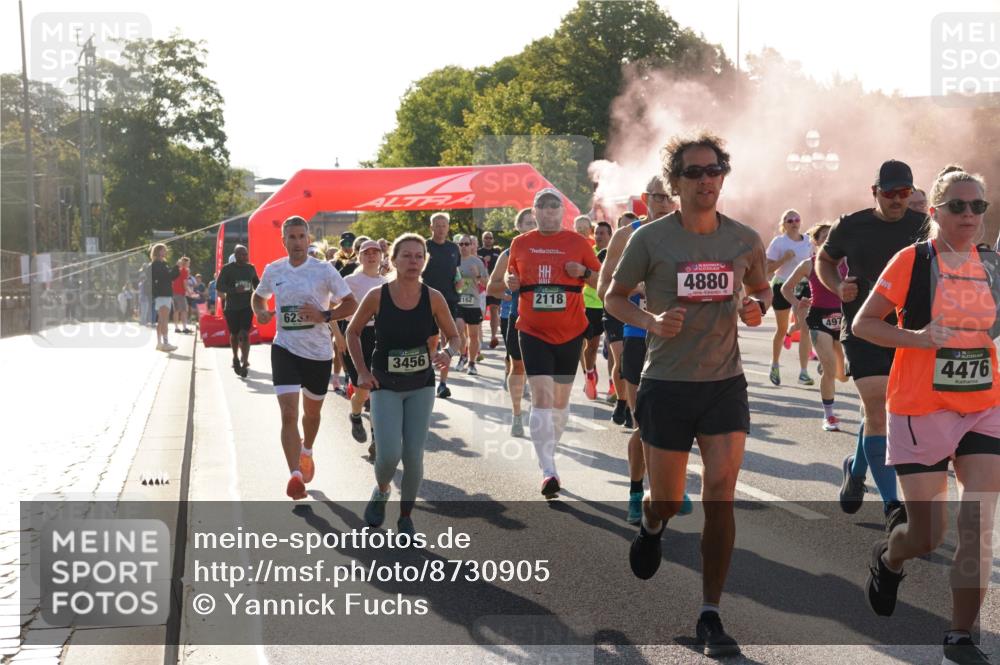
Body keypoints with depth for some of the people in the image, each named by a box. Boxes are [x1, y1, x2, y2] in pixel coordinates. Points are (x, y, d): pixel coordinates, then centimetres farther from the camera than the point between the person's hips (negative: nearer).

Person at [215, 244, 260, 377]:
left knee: (245, 334, -12)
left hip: (247, 305, 1)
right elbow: (218, 286, -8)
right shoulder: (227, 269, -5)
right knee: (234, 334, 11)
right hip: (231, 306, -1)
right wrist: (234, 289, -24)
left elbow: (257, 283, 19)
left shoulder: (251, 268, 5)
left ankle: (244, 363, -14)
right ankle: (236, 358, 36)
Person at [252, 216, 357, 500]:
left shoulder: (324, 270, -7)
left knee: (312, 412, 18)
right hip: (285, 348, 0)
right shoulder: (272, 270, 2)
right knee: (289, 414, -15)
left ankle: (306, 452, 48)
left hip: (319, 351, 0)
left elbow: (351, 304, -6)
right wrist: (260, 312, -2)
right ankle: (295, 475, -18)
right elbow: (259, 296, 20)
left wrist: (325, 315, -21)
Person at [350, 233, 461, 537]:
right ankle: (381, 492, 22)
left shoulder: (433, 298, -8)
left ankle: (406, 517, 19)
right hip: (385, 386, -1)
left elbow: (454, 336, 4)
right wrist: (362, 371, -4)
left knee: (414, 456, -3)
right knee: (389, 454, -14)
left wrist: (447, 353, -19)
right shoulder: (377, 296, -11)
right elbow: (352, 331, 4)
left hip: (421, 386, 1)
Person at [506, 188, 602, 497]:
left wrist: (584, 272, -13)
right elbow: (510, 275, 19)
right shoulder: (520, 244, 4)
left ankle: (550, 446, 37)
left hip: (570, 332, 1)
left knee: (561, 398, 13)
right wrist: (510, 281, -4)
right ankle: (548, 471, -16)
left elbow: (601, 280, 8)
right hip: (533, 332, -1)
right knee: (541, 396, -13)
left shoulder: (577, 242, 1)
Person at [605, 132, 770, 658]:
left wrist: (756, 306, -4)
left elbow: (761, 288, 20)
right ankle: (650, 526, 49)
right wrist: (651, 322, -13)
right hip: (667, 384, -1)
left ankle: (710, 617, 3)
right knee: (668, 501, 9)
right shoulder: (650, 238, -5)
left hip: (725, 383, 1)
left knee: (720, 495, -8)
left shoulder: (745, 239, 2)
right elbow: (614, 296, 6)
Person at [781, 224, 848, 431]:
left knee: (844, 375, 8)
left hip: (841, 317, 3)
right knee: (830, 369, -15)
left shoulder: (845, 263, 2)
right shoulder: (809, 265, -1)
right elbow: (786, 288, 8)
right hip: (819, 318, -3)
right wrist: (797, 304, -6)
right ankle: (829, 416, 1)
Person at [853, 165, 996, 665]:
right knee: (928, 534, 4)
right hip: (921, 412, -4)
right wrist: (916, 337, -20)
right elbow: (862, 324, -5)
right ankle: (887, 558, 39)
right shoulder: (912, 261, -7)